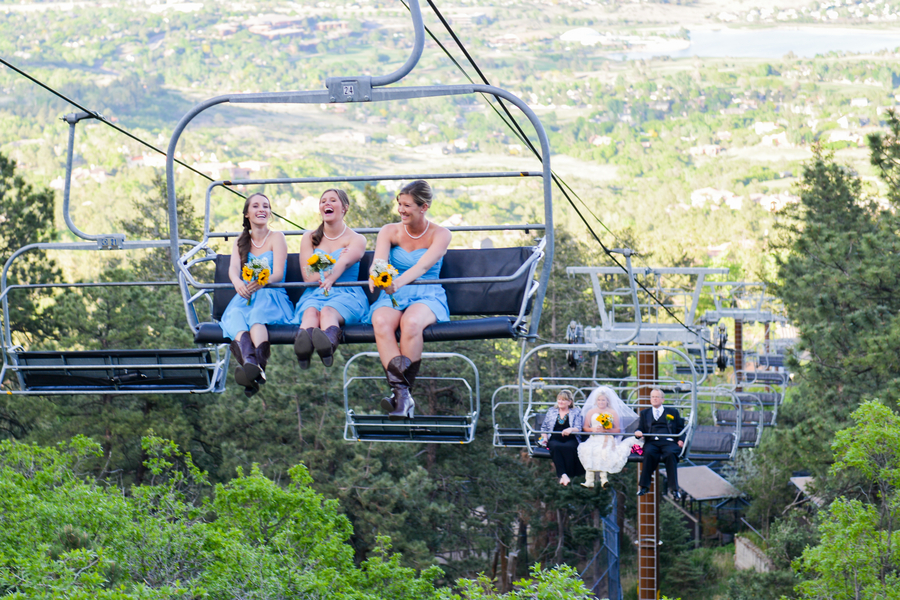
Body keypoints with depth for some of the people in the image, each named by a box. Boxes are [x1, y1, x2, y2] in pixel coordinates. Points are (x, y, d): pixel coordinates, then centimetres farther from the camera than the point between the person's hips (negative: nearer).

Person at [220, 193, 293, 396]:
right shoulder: (241, 242, 22)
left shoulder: (276, 238, 10)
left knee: (258, 313, -39)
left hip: (272, 297, -3)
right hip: (245, 296, 3)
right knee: (234, 314, -34)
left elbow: (278, 273, -4)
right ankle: (251, 362, -65)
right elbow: (233, 268, 2)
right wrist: (237, 283, -25)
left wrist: (260, 282, -29)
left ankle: (257, 363, -69)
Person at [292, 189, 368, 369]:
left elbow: (344, 262, -14)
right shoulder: (309, 238, 22)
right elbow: (308, 276, 8)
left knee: (328, 311, -39)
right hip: (314, 294, 2)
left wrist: (331, 276, -37)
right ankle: (302, 348, -73)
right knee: (311, 312, -37)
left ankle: (328, 345, -75)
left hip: (347, 295, -2)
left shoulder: (356, 239, 12)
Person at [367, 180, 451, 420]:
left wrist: (400, 281, -39)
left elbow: (423, 266, -18)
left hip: (427, 295, -2)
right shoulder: (389, 231, 9)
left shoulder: (440, 235, 1)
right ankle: (402, 393, -43)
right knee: (381, 323, -34)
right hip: (393, 296, 2)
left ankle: (402, 394, -30)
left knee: (411, 322, -38)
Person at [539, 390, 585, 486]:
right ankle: (563, 474, -45)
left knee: (569, 447, -39)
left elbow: (578, 429, 2)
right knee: (556, 447, -36)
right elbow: (544, 427, 23)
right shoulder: (551, 411, 23)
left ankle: (569, 473, -36)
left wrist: (571, 429, -20)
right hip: (554, 439, 1)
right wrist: (544, 438, 4)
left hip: (570, 440, -1)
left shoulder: (576, 413, 16)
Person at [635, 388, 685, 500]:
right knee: (649, 453, -36)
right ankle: (644, 486, -32)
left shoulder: (673, 412, 26)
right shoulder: (645, 413, 29)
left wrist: (681, 440, 0)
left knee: (671, 454, -37)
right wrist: (638, 433, -5)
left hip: (669, 442, -1)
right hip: (652, 442, 1)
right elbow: (640, 429, 21)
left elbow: (680, 428, 21)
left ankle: (674, 489, -37)